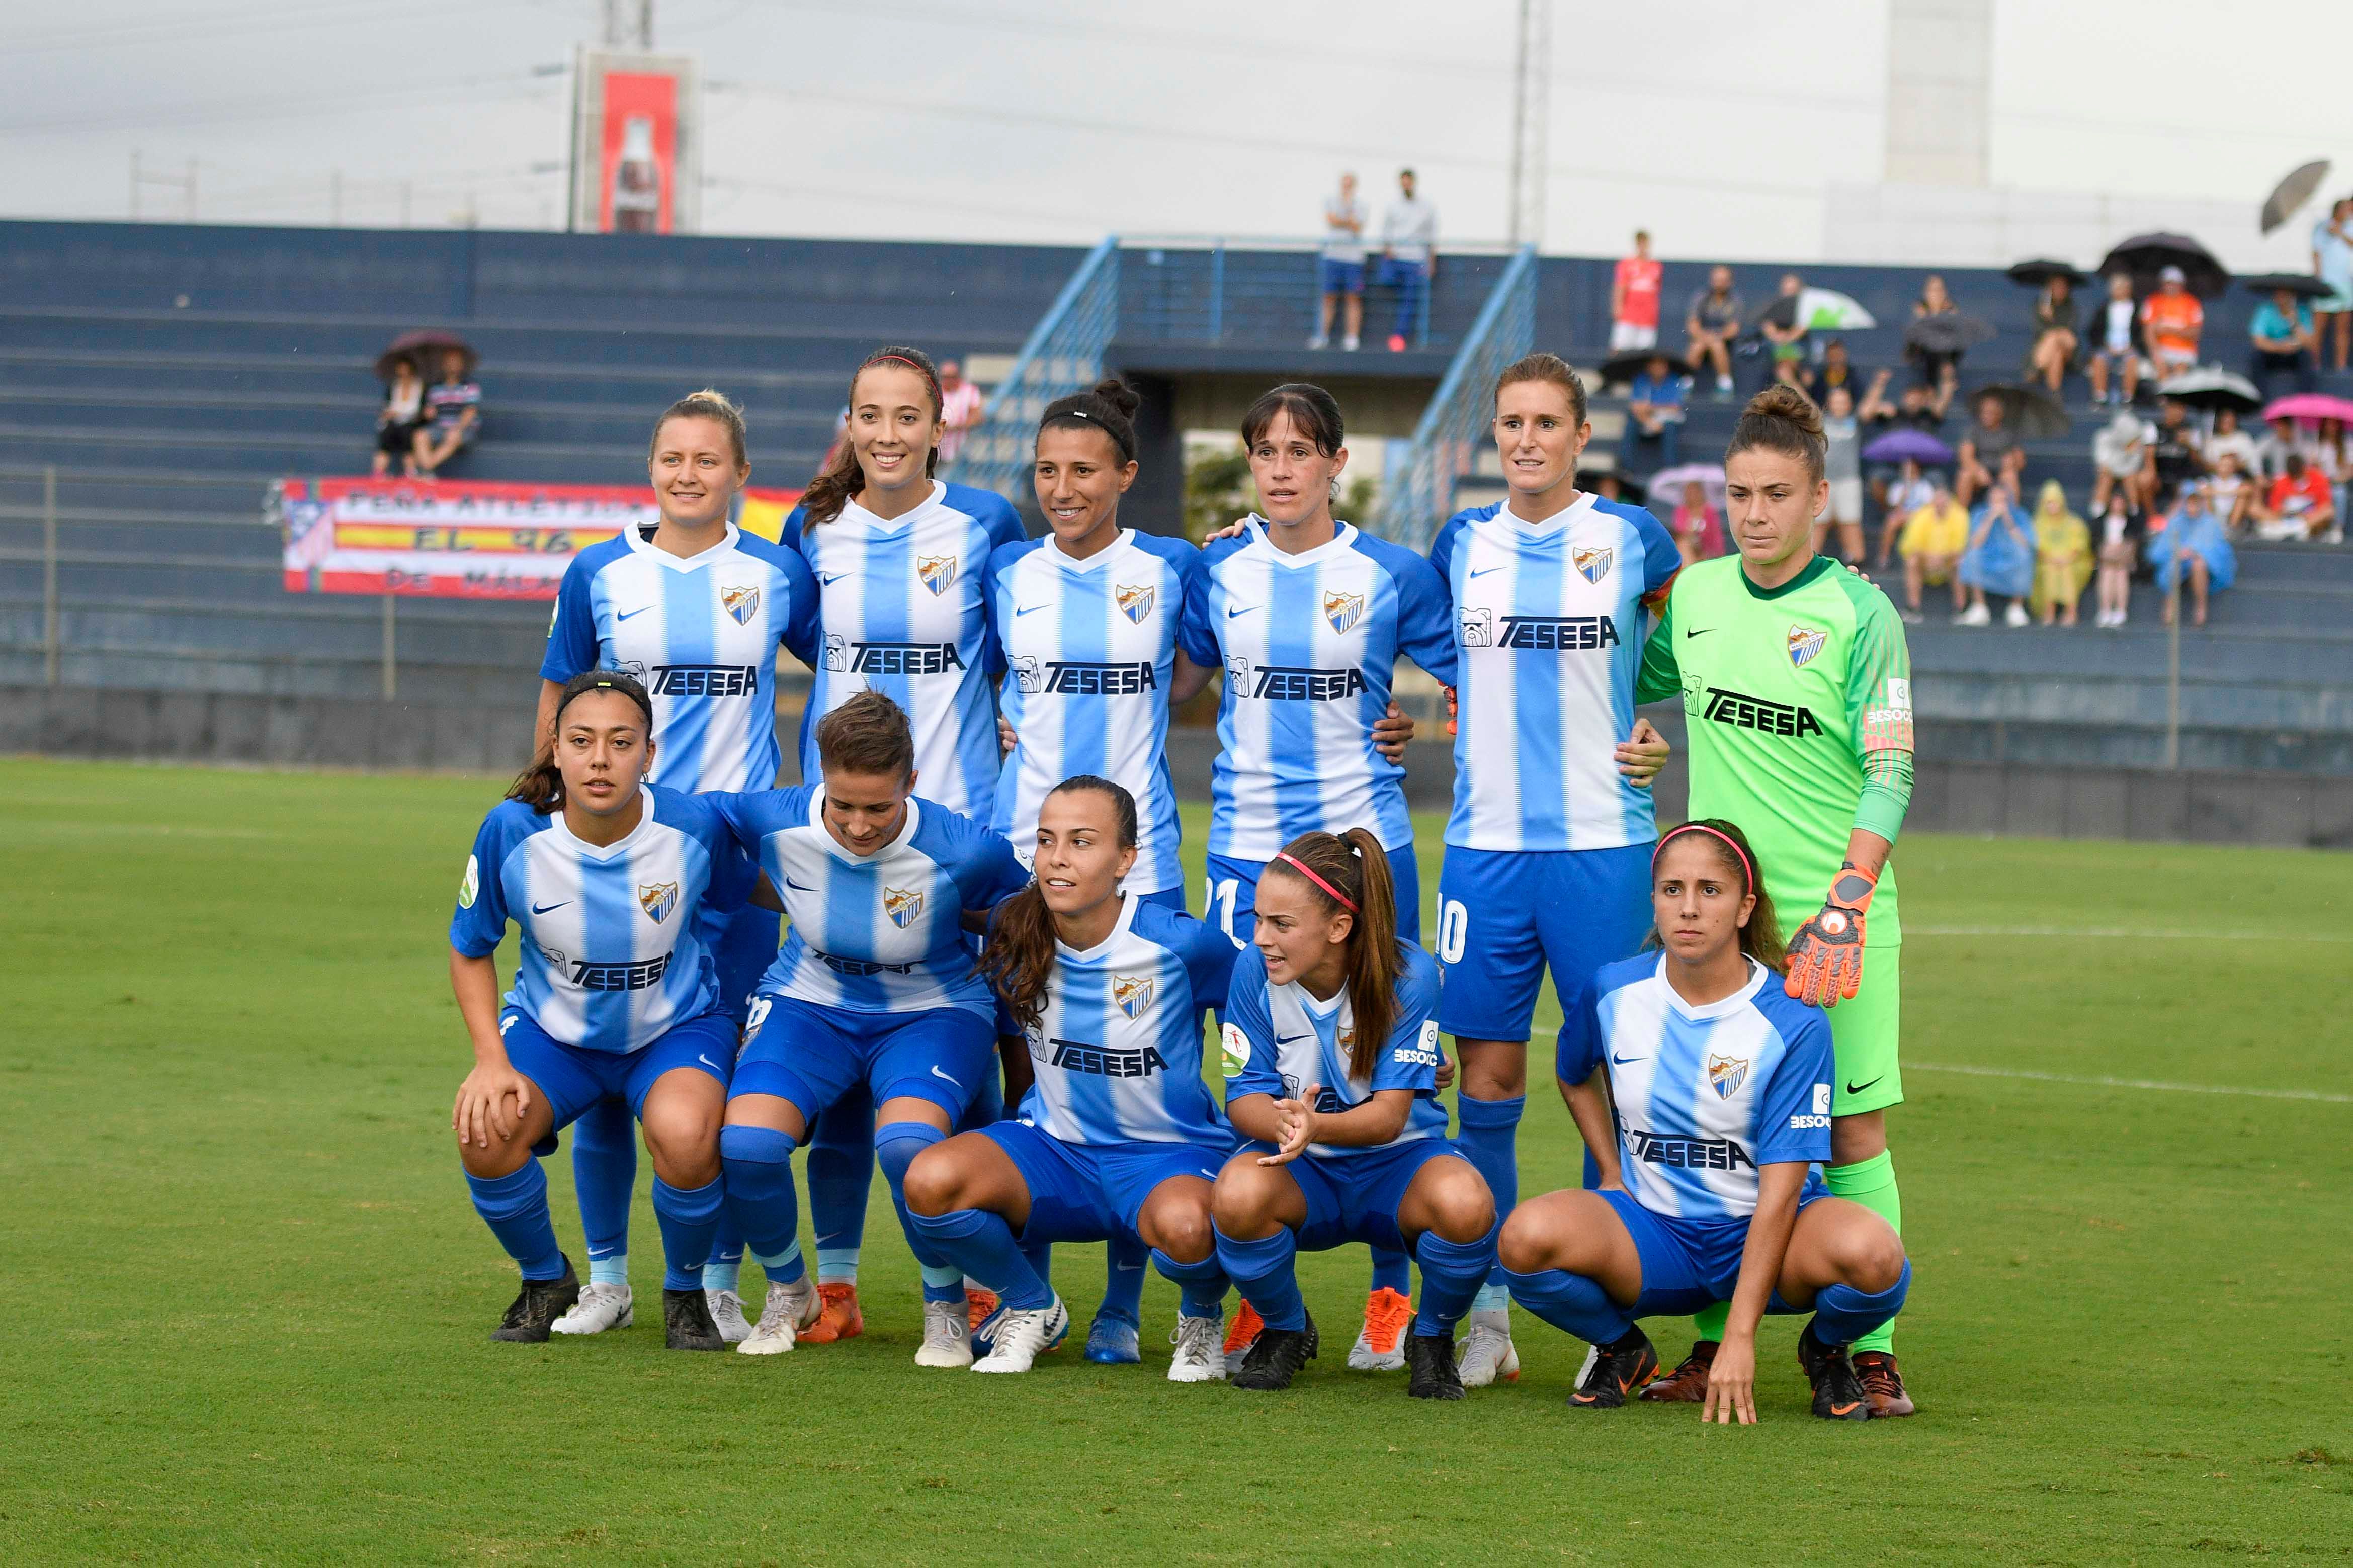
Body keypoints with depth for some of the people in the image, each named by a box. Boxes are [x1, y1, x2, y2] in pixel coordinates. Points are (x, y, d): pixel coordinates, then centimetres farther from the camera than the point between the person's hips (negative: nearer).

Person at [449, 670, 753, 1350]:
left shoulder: (695, 826, -22)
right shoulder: (512, 831, -21)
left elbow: (747, 897, 1)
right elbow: (470, 950, -4)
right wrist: (491, 1059, -15)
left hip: (675, 1029, -1)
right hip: (553, 1031, 1)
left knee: (685, 1135, -35)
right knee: (486, 1132, -28)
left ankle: (685, 1292, -2)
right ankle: (546, 1281, 6)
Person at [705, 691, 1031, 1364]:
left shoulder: (965, 850, -25)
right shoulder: (772, 821, -19)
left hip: (932, 1013, -2)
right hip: (810, 1005, 2)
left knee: (909, 1144, -34)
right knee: (746, 1142, -25)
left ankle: (947, 1308, -4)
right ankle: (789, 1294, 6)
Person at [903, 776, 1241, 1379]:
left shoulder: (1182, 943, -17)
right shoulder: (1013, 934, -7)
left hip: (1172, 1156, -4)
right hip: (1056, 1149, 4)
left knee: (1182, 1226, -41)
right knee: (930, 1181, -25)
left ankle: (1202, 1317, -1)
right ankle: (1031, 1309, 5)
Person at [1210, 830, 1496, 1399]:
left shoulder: (1409, 975, -19)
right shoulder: (1254, 970, -12)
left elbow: (1390, 1115, -20)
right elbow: (1245, 1097, -11)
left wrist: (1316, 1126, -43)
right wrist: (1284, 1124, -37)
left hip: (1395, 1161, -1)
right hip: (1301, 1170, 1)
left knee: (1464, 1204, -36)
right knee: (1238, 1196, -35)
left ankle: (1433, 1338, -2)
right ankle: (1285, 1331, -2)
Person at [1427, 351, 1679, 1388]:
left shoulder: (1631, 539, 1)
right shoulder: (1463, 543, 8)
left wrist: (1663, 733, 4)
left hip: (1603, 844, -2)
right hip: (1484, 845, 2)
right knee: (1488, 1076, 2)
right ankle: (1489, 1313, 10)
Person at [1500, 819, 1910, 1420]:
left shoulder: (1794, 1023, -15)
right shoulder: (1613, 993, -4)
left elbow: (1781, 1185, -19)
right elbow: (1575, 1073, 22)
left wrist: (1739, 1336, -25)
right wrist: (1612, 1173, 7)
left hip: (1759, 1235, -2)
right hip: (1651, 1236, 2)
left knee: (1873, 1254, -36)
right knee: (1528, 1235, -30)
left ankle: (1826, 1352, 3)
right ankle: (1621, 1352, 4)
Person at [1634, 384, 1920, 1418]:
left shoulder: (1858, 615, -7)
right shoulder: (1694, 594, 7)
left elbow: (1891, 772, -10)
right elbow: (1641, 682, 29)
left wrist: (1846, 900, -20)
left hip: (1833, 909, -4)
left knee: (1851, 1129, -5)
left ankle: (1871, 1353, -1)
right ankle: (1713, 1343, 12)